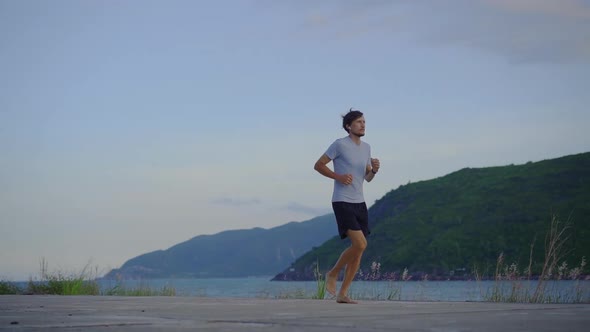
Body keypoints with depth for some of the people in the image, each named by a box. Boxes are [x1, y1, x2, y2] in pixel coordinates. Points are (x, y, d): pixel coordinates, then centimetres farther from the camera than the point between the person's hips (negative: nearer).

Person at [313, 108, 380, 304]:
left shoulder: (366, 147, 15)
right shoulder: (340, 144, -7)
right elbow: (318, 165, -4)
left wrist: (374, 170, -1)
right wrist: (338, 176, -16)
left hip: (359, 203, 8)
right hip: (342, 202, -8)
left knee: (359, 250, 3)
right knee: (360, 244, -19)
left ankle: (342, 294, 9)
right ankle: (333, 274, 2)